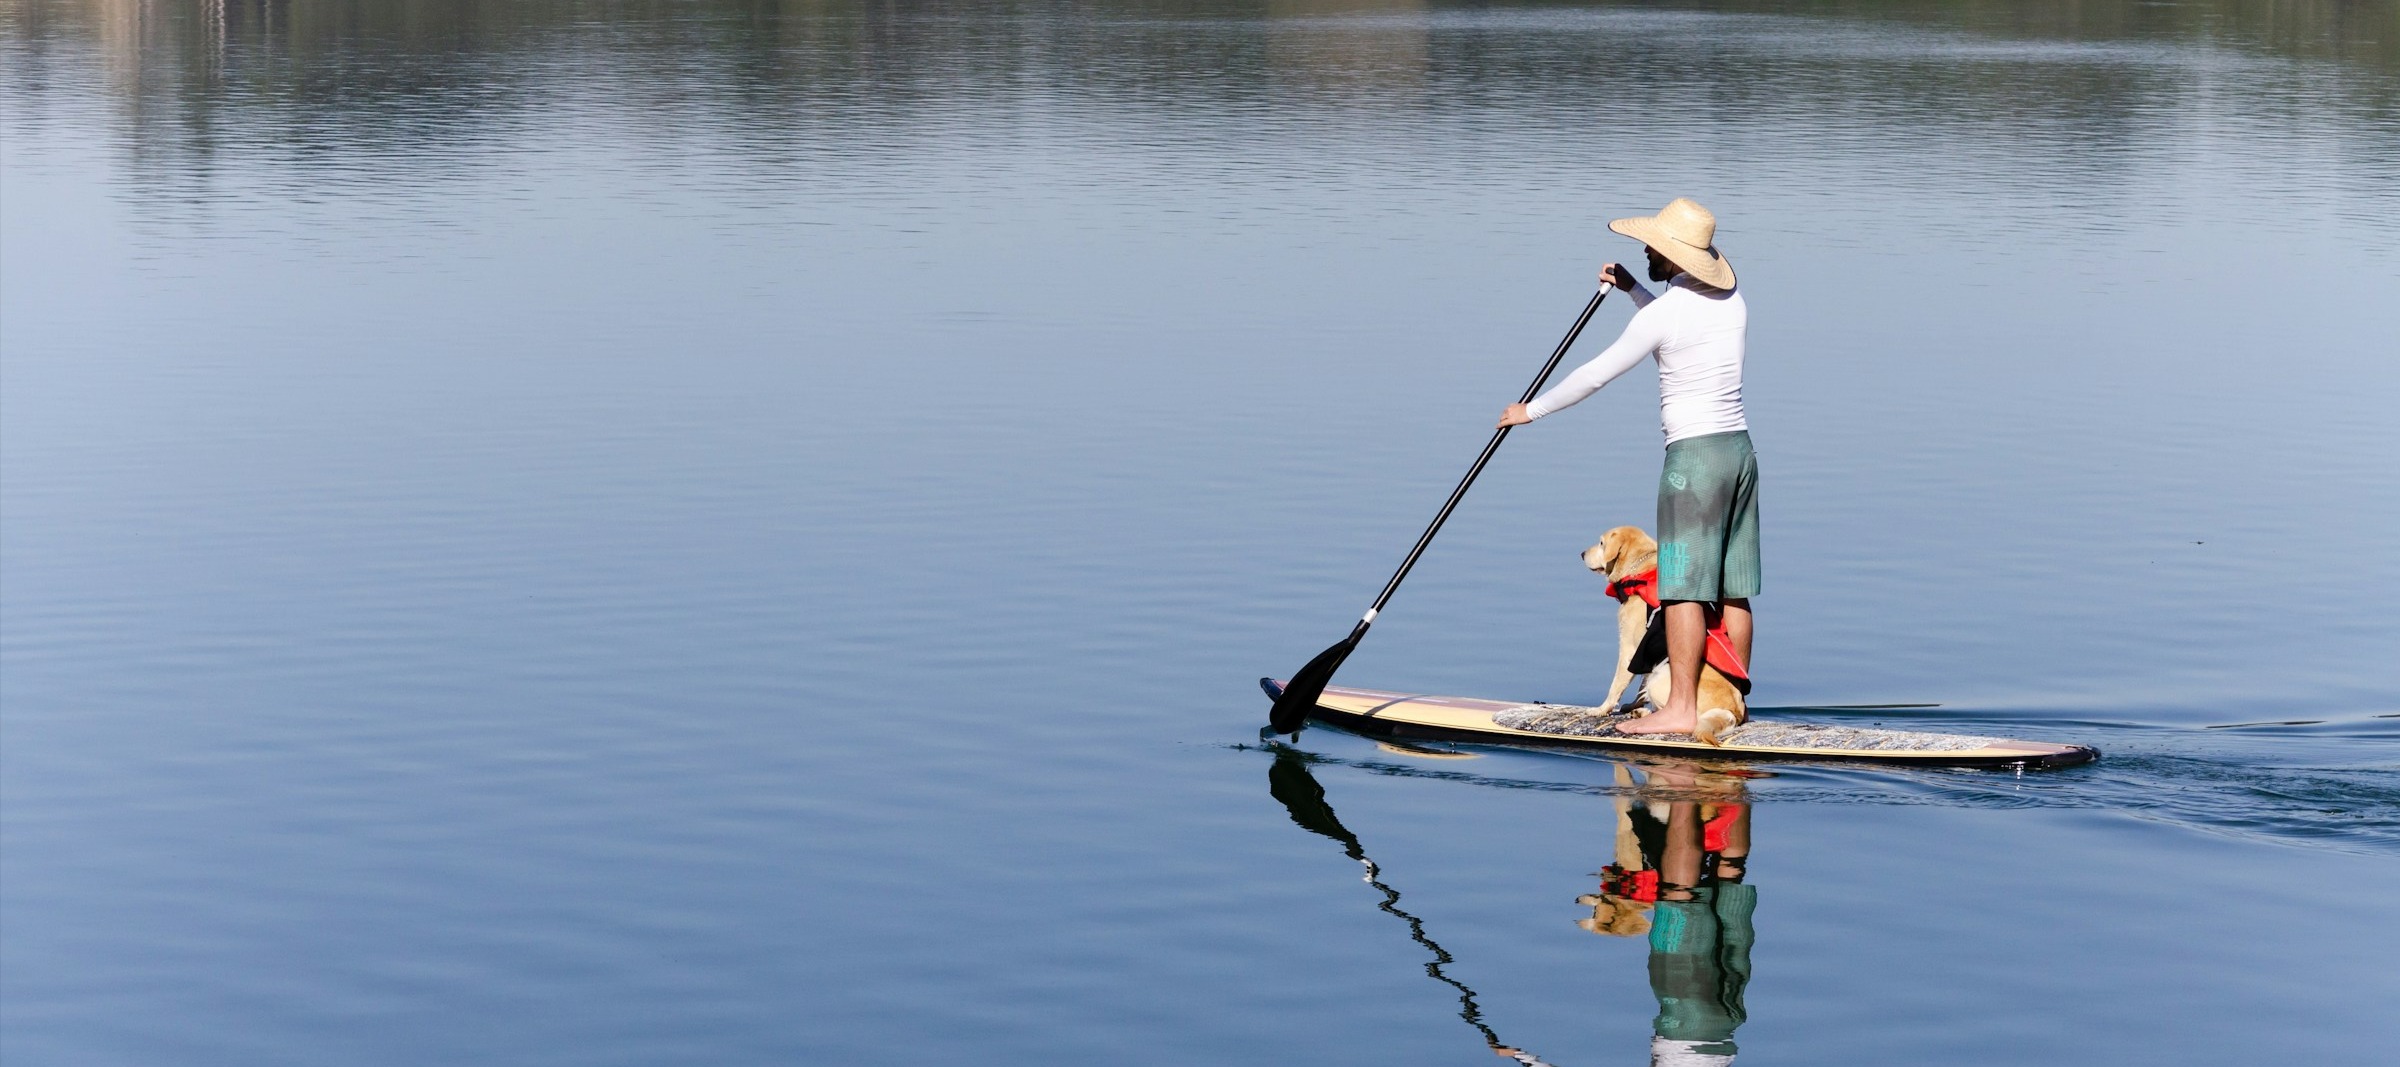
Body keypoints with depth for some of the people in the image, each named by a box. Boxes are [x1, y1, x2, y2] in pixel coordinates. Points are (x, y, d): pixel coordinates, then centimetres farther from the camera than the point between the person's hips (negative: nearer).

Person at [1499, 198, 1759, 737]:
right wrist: (1632, 289, 26)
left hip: (1694, 456, -8)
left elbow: (1596, 375, -6)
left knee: (1685, 588, -7)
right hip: (1739, 449, 8)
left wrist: (1531, 410, 6)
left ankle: (1682, 708, -9)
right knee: (1731, 589, 9)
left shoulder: (1662, 313, -13)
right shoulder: (1731, 301, 9)